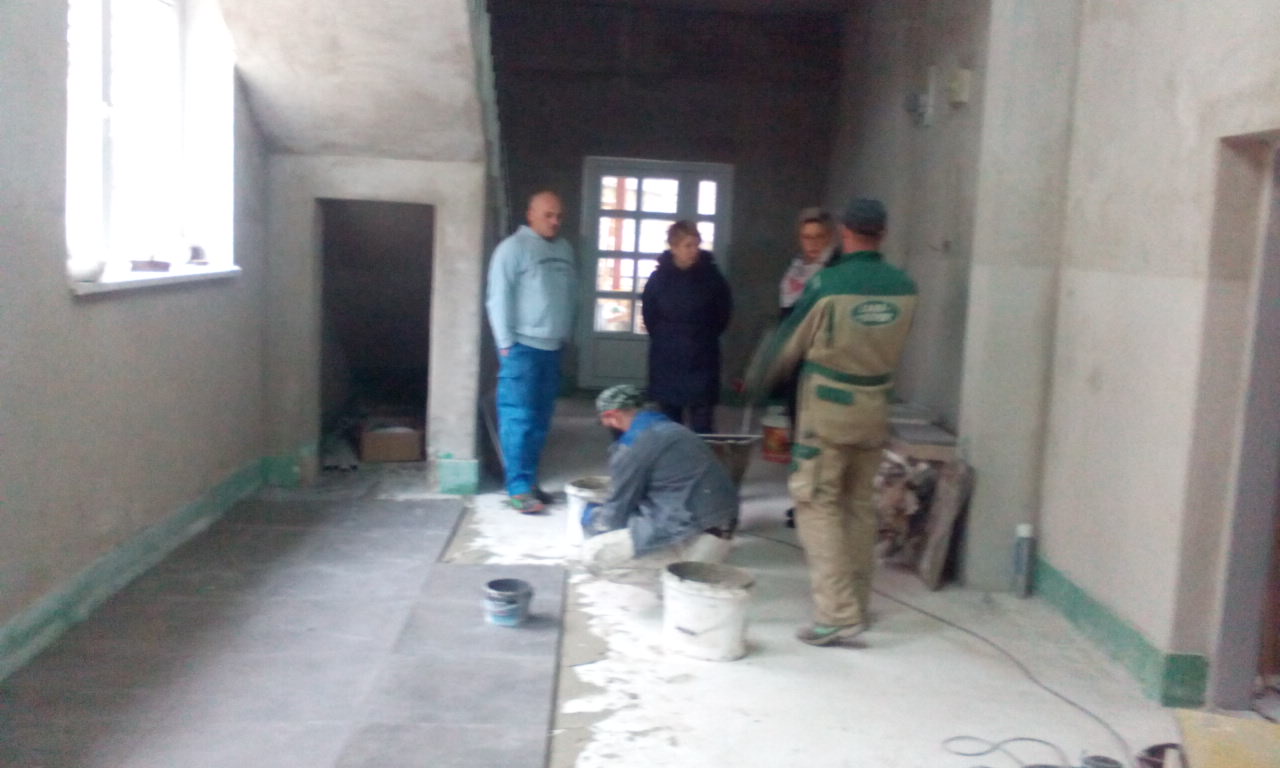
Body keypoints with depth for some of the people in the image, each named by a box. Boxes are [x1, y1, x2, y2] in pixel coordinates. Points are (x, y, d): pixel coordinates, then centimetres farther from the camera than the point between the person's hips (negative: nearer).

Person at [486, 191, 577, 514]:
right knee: (518, 419, -6)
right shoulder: (513, 248, -7)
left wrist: (565, 334, 13)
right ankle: (519, 487, -3)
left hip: (551, 347, 7)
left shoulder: (565, 249, 14)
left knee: (540, 420, 10)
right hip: (522, 346, -7)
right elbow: (498, 297, -11)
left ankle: (530, 481, 18)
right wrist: (506, 342, -14)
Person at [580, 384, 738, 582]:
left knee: (594, 552, -6)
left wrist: (592, 521, 19)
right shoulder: (668, 429, 16)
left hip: (693, 541, -9)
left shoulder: (636, 445, -12)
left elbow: (616, 514, -2)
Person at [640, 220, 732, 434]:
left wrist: (705, 337, 6)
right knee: (669, 422, 11)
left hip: (702, 360, -2)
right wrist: (663, 337, 9)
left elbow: (723, 313, 6)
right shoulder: (660, 277, -4)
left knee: (702, 423, -4)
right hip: (666, 360, 2)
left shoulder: (711, 276, -7)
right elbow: (649, 314, 11)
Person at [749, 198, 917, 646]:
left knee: (817, 503, -1)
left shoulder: (827, 285, -15)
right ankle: (857, 603, 25)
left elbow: (789, 343, -4)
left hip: (828, 408, -5)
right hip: (875, 408, 5)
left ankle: (838, 612, -7)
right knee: (858, 504, 16)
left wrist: (758, 382, 12)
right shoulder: (904, 288, -2)